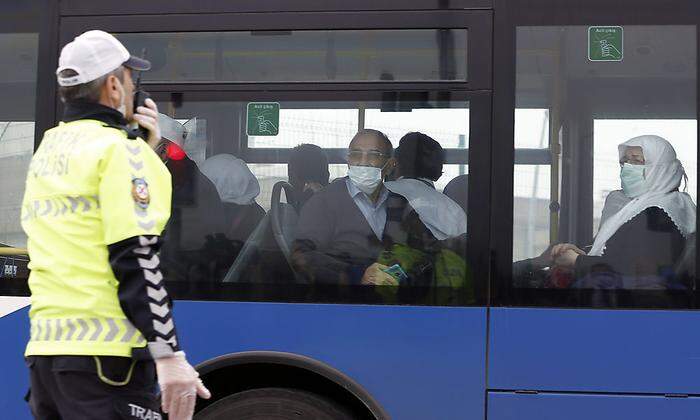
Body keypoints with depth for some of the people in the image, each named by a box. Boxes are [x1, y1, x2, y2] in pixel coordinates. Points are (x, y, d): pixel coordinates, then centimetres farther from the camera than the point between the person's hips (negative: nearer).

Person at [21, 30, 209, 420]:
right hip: (102, 351, -8)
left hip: (44, 346, 8)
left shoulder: (47, 150, 16)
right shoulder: (118, 150, -8)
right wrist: (169, 356, -17)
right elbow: (136, 260, -16)